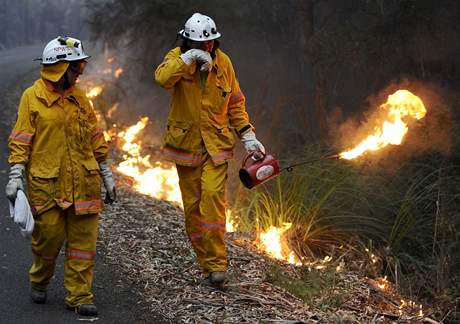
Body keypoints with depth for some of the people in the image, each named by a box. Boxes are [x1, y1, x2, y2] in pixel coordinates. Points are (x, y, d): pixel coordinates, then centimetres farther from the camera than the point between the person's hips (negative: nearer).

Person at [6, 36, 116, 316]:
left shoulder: (79, 97, 12)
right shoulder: (33, 97, -1)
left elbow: (95, 138, 17)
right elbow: (21, 140, -2)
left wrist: (107, 175, 16)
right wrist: (16, 177, -9)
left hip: (83, 183, 4)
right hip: (46, 183, -4)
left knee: (84, 240, 1)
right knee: (49, 236, 1)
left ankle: (79, 296, 9)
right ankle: (39, 283, 28)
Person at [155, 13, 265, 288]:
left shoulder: (223, 62, 2)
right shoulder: (178, 57, -5)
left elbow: (235, 103, 11)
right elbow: (163, 78, -29)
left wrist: (248, 136, 4)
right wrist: (188, 59, -33)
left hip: (216, 144, 0)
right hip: (186, 144, 0)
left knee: (213, 195, -18)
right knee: (193, 206, 4)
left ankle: (217, 263, -15)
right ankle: (207, 264, 18)